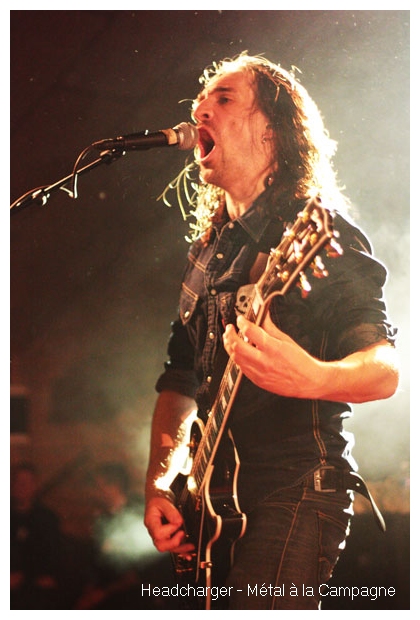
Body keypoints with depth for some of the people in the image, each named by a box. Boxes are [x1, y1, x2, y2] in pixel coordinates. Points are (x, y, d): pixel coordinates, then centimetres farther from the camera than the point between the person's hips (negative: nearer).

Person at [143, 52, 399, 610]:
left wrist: (313, 377, -36)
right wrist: (159, 481, 6)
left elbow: (386, 369, -15)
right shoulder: (207, 251, 16)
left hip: (296, 489, -7)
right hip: (215, 500, 7)